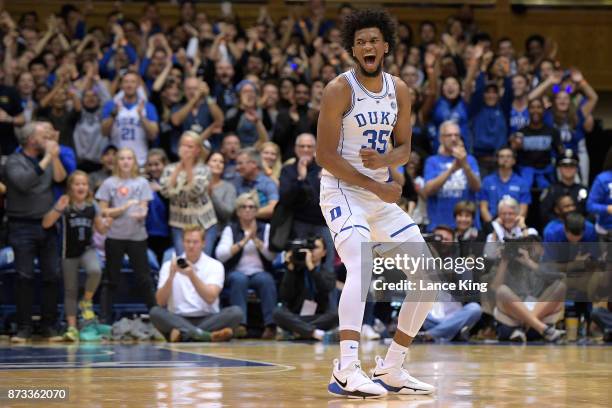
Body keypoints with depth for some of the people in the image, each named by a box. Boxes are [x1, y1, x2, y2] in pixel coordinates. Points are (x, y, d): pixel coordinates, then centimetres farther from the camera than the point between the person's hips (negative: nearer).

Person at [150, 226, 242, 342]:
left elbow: (211, 298, -12)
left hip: (208, 320, 0)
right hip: (177, 320, 0)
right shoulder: (169, 266, 6)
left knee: (236, 312, -26)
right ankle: (208, 335, -47)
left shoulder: (215, 266, 3)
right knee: (155, 312, -29)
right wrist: (171, 276, -18)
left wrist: (192, 275, -24)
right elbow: (161, 303, -4)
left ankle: (183, 334, -38)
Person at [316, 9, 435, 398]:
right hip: (342, 191, -7)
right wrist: (376, 187, -16)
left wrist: (384, 160, -13)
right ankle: (347, 371, -37)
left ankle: (392, 368, 13)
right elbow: (325, 155, -15)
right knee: (361, 267, -31)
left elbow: (405, 148, 12)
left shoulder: (399, 90, 6)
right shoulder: (339, 89, -12)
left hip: (381, 195, 7)